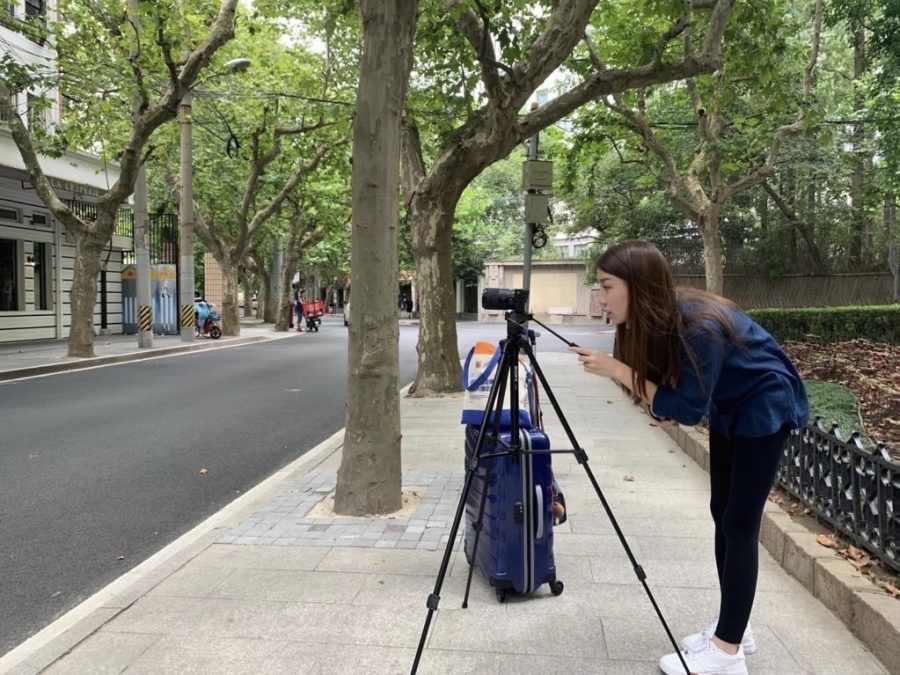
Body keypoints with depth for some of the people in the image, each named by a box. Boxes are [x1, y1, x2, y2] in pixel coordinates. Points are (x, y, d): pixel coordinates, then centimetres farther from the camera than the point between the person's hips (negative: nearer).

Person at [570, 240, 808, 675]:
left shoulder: (698, 326, -34)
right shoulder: (655, 321, -11)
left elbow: (688, 409, -29)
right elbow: (674, 392, 4)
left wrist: (618, 371, -33)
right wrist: (667, 409, -16)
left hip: (765, 406, -8)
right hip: (725, 406, 8)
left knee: (740, 522, -6)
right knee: (722, 514, 10)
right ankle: (732, 628, 24)